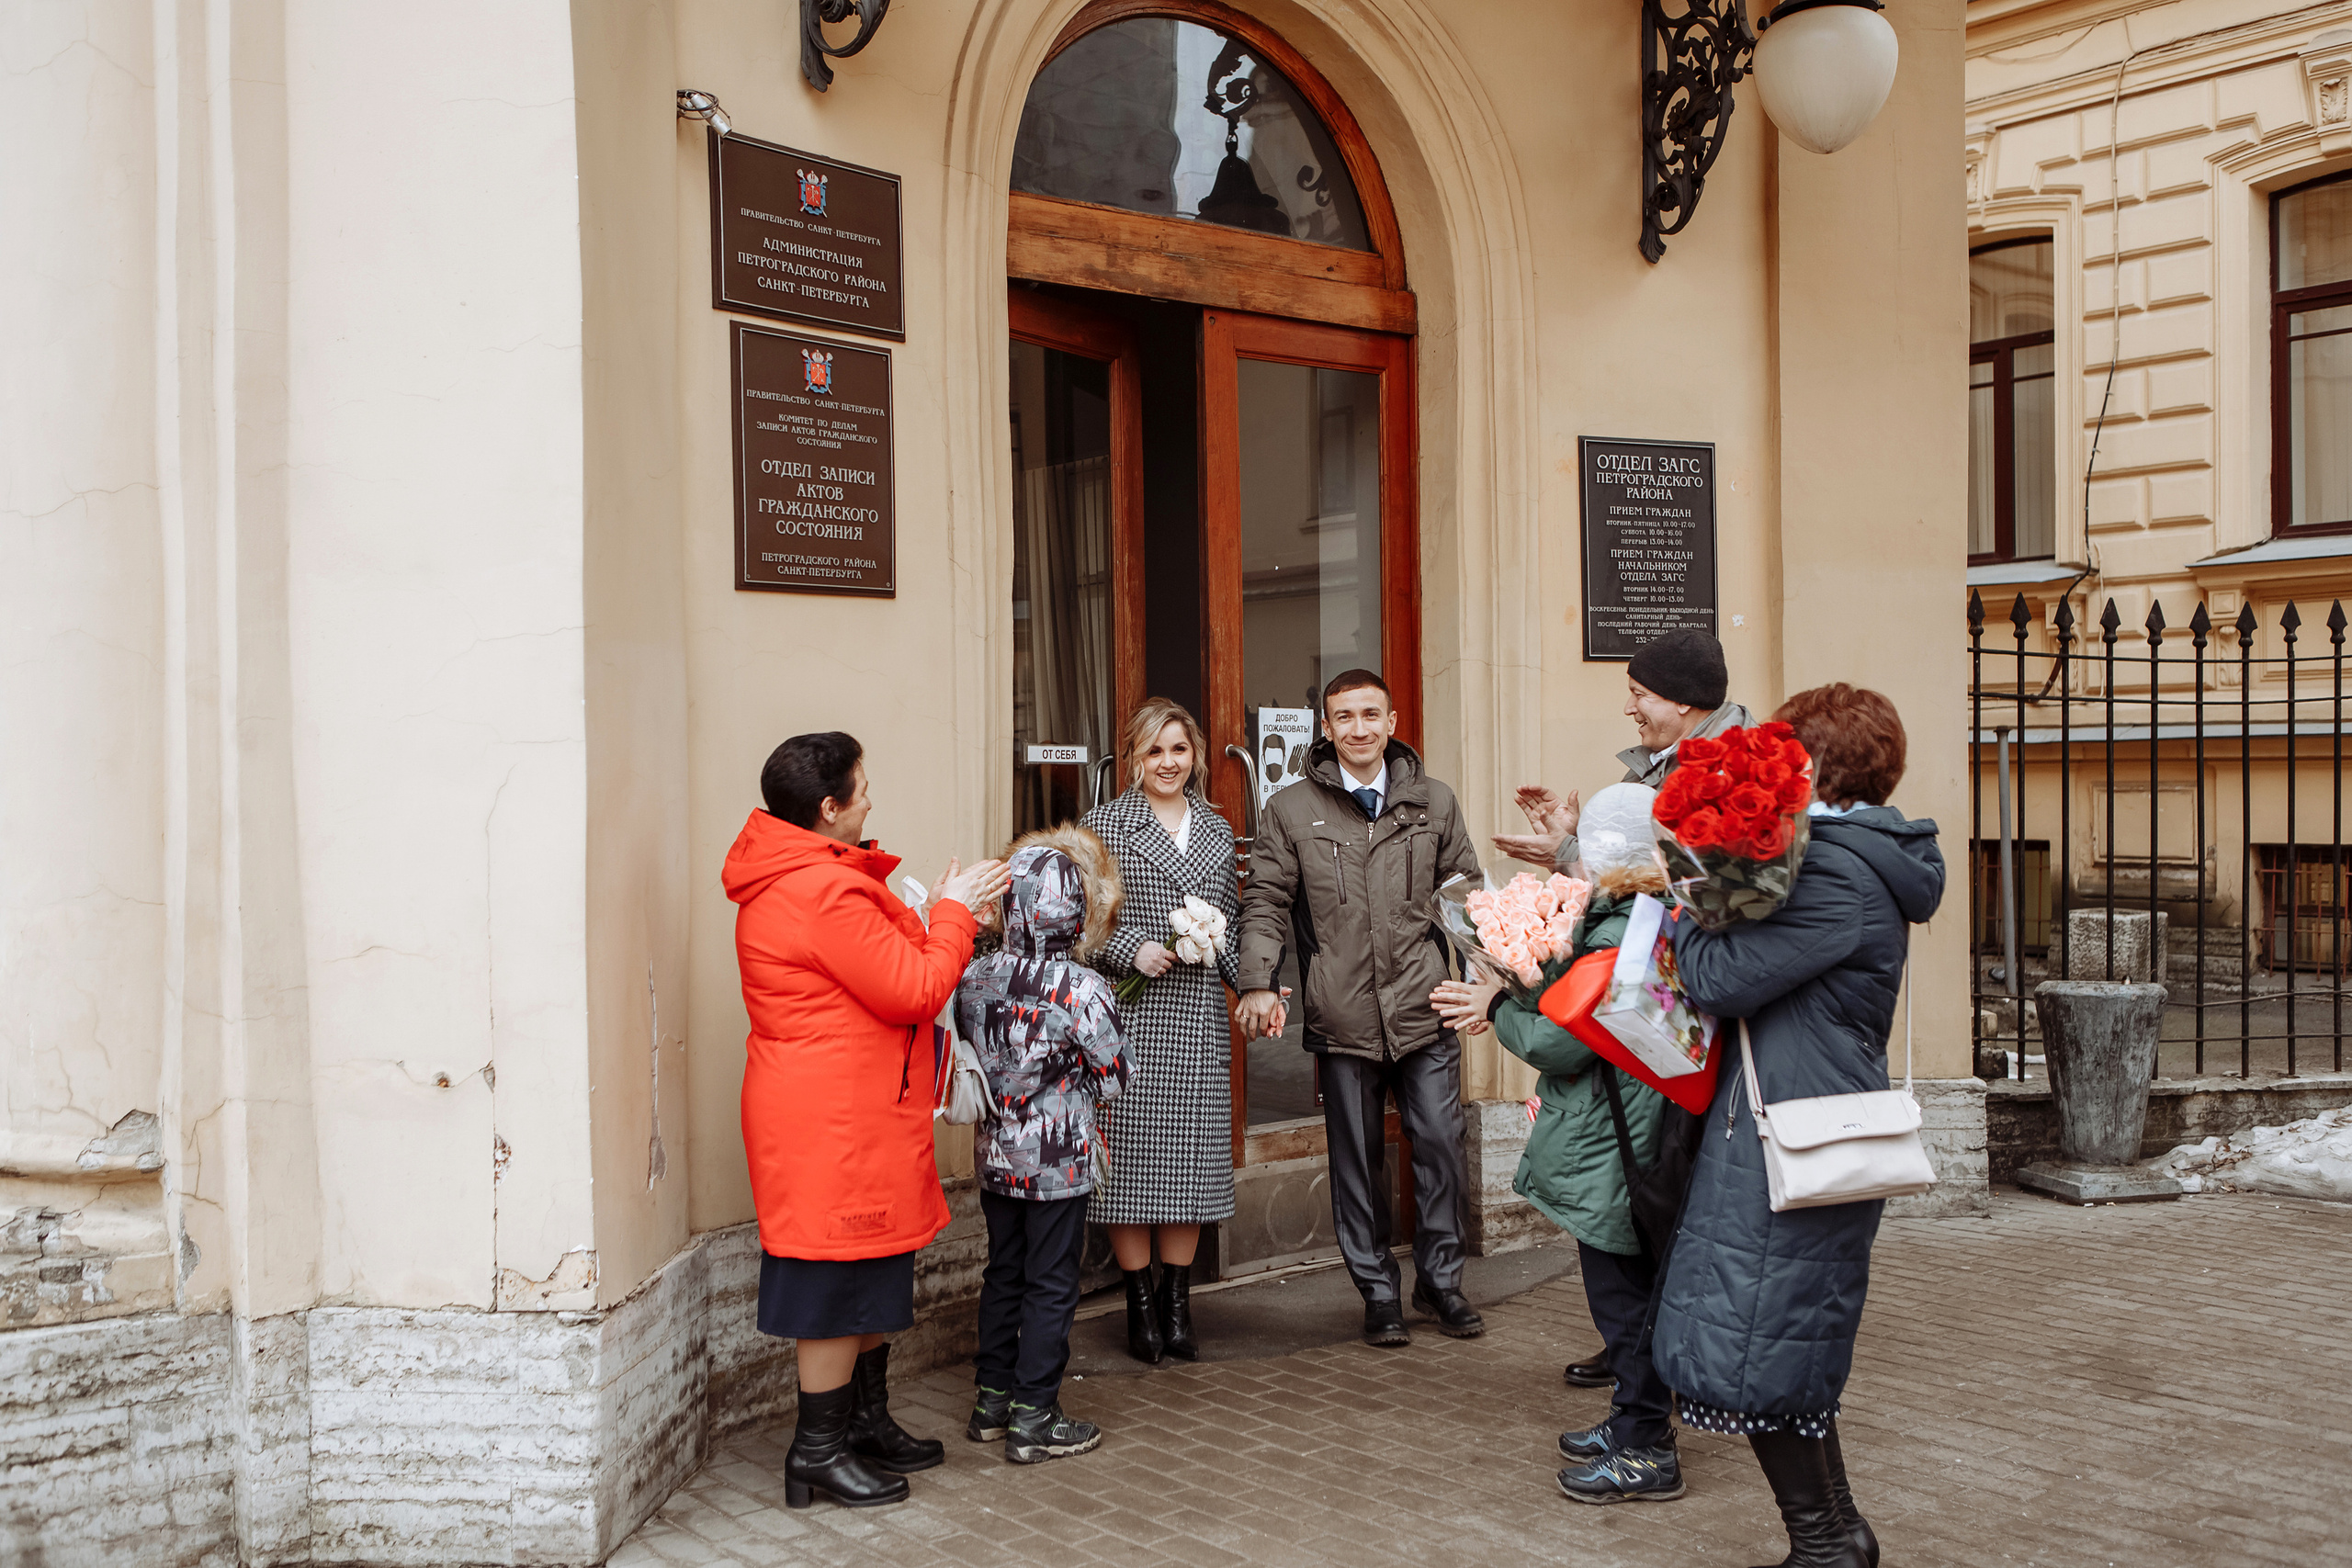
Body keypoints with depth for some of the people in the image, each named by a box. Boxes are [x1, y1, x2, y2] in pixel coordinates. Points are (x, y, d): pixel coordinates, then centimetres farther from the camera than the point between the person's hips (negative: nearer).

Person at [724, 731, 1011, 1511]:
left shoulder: (788, 881, 12)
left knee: (870, 1276, 20)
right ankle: (818, 1451, 13)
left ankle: (867, 1422, 33)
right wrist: (953, 912, -7)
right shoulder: (825, 892, -23)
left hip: (847, 1115, 11)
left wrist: (933, 917, 11)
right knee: (840, 1278, 1)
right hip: (834, 1122, -11)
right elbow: (914, 990, -19)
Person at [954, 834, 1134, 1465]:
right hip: (1058, 1163, -5)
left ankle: (992, 1400, 27)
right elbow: (1114, 1077, -10)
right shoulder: (1083, 991, -19)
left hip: (995, 1157, 5)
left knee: (1002, 1275, 18)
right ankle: (1033, 1418, 11)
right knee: (1051, 1286, 5)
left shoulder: (976, 977, -5)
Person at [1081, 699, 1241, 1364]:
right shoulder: (1103, 824, 1)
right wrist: (1134, 949, -15)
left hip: (1200, 1016, 4)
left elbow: (1233, 923, 18)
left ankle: (1178, 1305, 16)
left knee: (1192, 1155, 5)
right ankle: (1140, 1305, 11)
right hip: (1131, 1017, -4)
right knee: (1132, 1154, -2)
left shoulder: (1217, 830, 15)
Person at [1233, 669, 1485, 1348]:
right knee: (1357, 1159, 9)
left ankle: (1439, 1278, 25)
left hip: (1425, 1009, 1)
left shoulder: (1434, 802, 8)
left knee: (1440, 1145, 4)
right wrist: (1258, 983, -10)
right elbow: (1266, 903, 2)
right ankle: (1378, 1292, 24)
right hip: (1343, 1015, -1)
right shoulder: (1290, 810, 3)